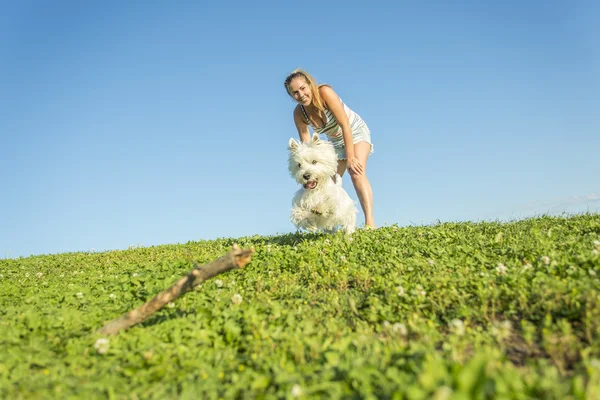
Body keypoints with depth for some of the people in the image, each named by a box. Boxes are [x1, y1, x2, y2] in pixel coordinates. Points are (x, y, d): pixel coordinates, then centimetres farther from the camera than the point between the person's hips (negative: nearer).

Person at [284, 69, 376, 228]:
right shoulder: (299, 113, -17)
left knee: (356, 172, -29)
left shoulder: (325, 92, -31)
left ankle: (370, 221, -35)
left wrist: (350, 158, -33)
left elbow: (345, 125, -32)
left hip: (356, 131, -5)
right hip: (336, 141, 6)